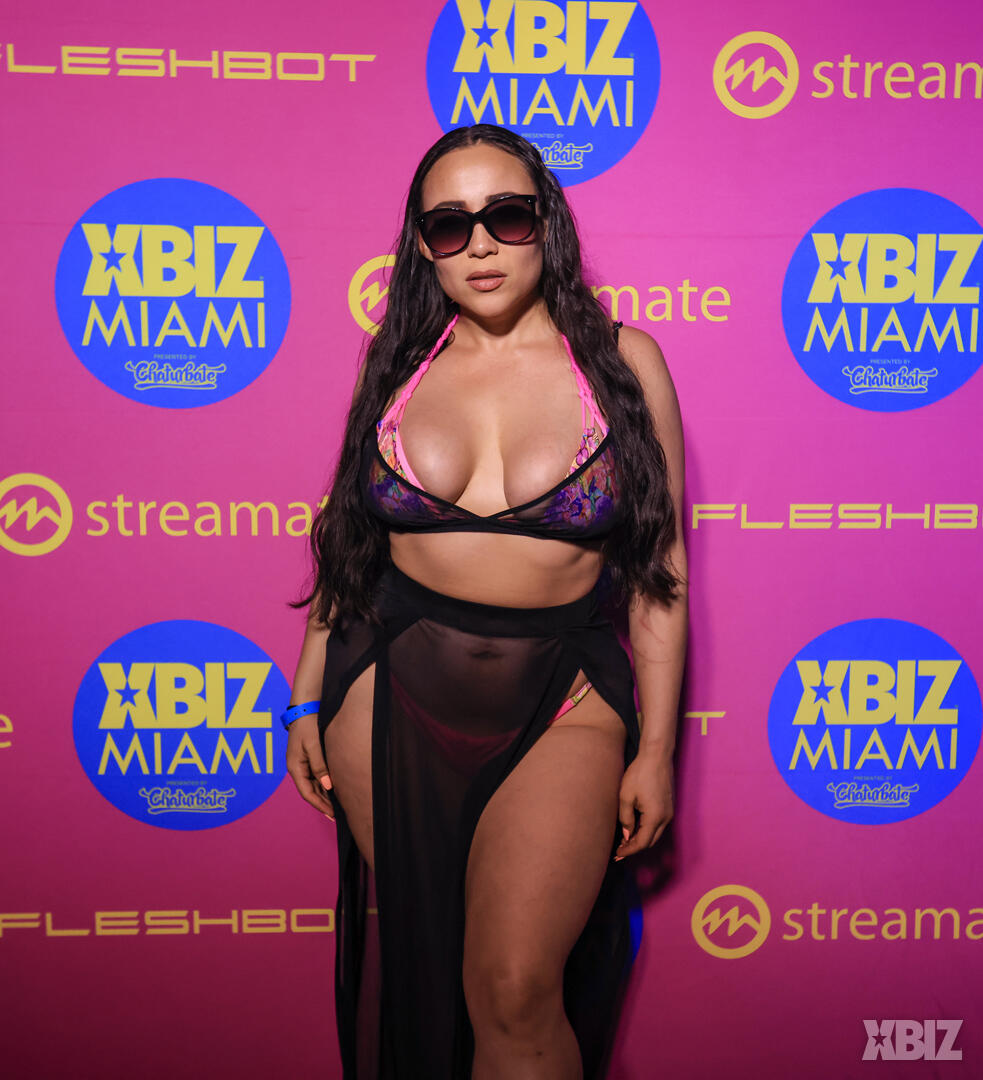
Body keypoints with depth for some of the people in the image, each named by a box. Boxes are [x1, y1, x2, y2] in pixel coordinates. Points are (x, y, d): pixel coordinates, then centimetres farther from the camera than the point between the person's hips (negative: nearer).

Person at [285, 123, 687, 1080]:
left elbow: (660, 573, 2)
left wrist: (655, 749, 0)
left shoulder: (623, 362, 1)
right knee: (411, 967, 11)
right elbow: (345, 543, 13)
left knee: (515, 990, -14)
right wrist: (307, 701, 12)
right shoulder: (397, 363, 7)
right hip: (393, 687, 3)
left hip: (563, 696, -2)